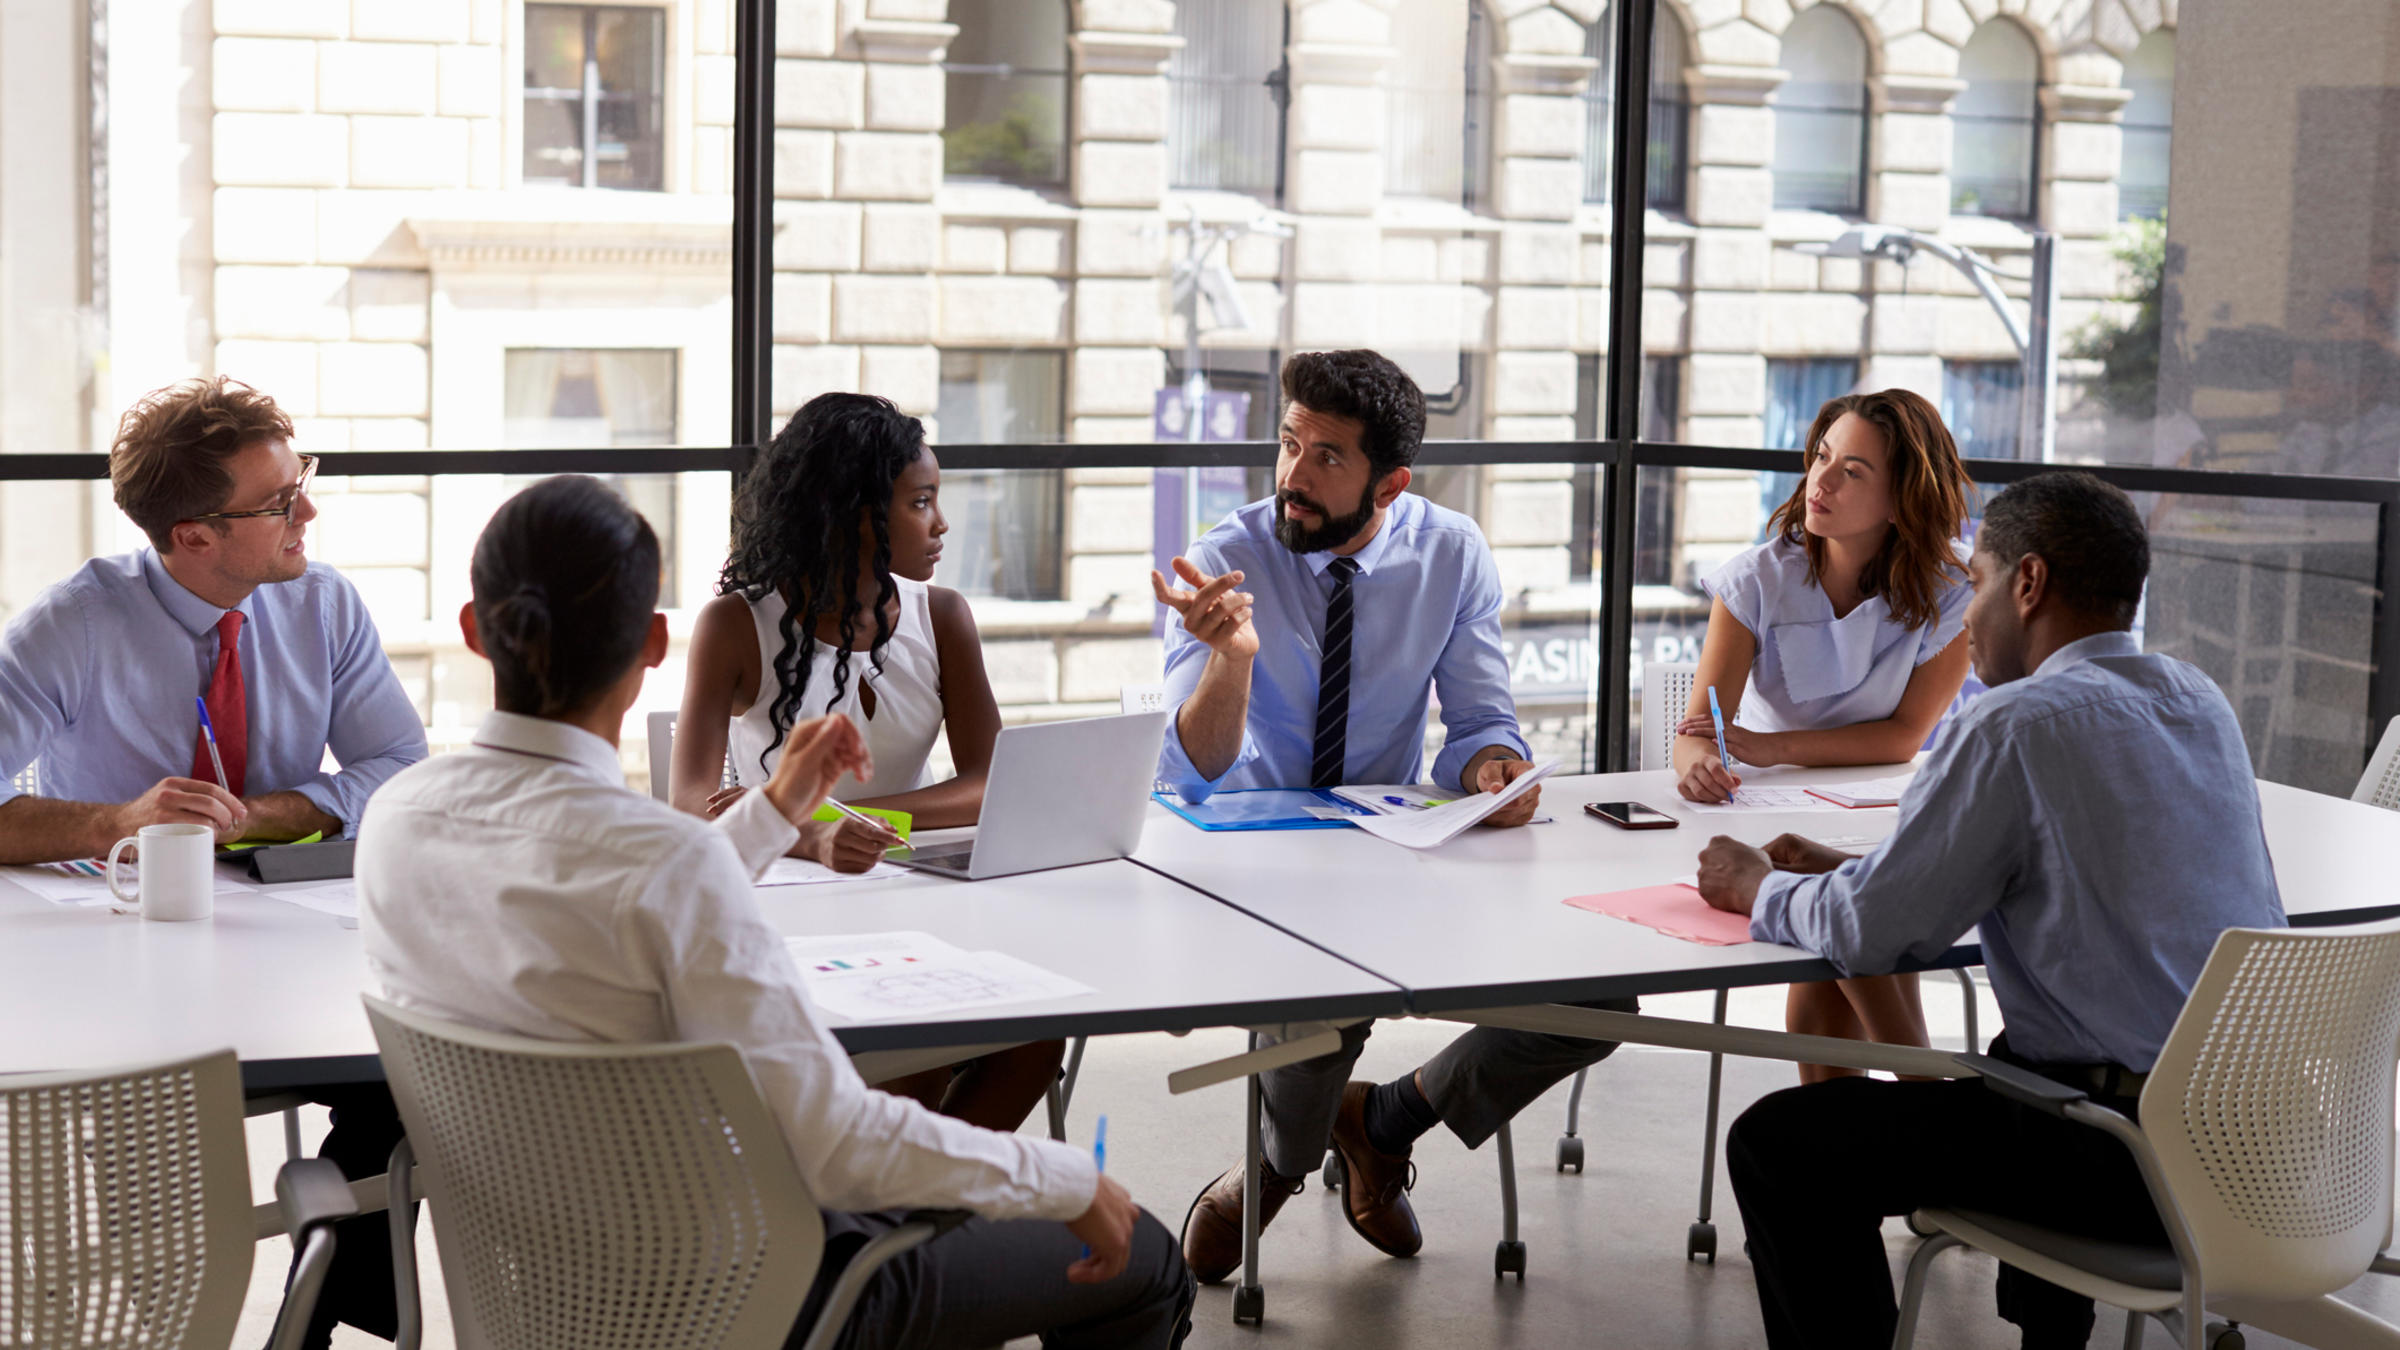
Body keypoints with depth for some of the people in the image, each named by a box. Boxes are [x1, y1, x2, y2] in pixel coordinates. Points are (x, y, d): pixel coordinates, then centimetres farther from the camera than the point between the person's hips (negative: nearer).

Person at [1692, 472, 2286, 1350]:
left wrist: (1761, 891, 7)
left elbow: (1870, 935, -13)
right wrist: (1847, 870, 22)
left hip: (2141, 1161, -9)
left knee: (1777, 1146, -4)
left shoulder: (2020, 723, -16)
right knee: (2011, 1061, 38)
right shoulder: (2199, 702, 11)